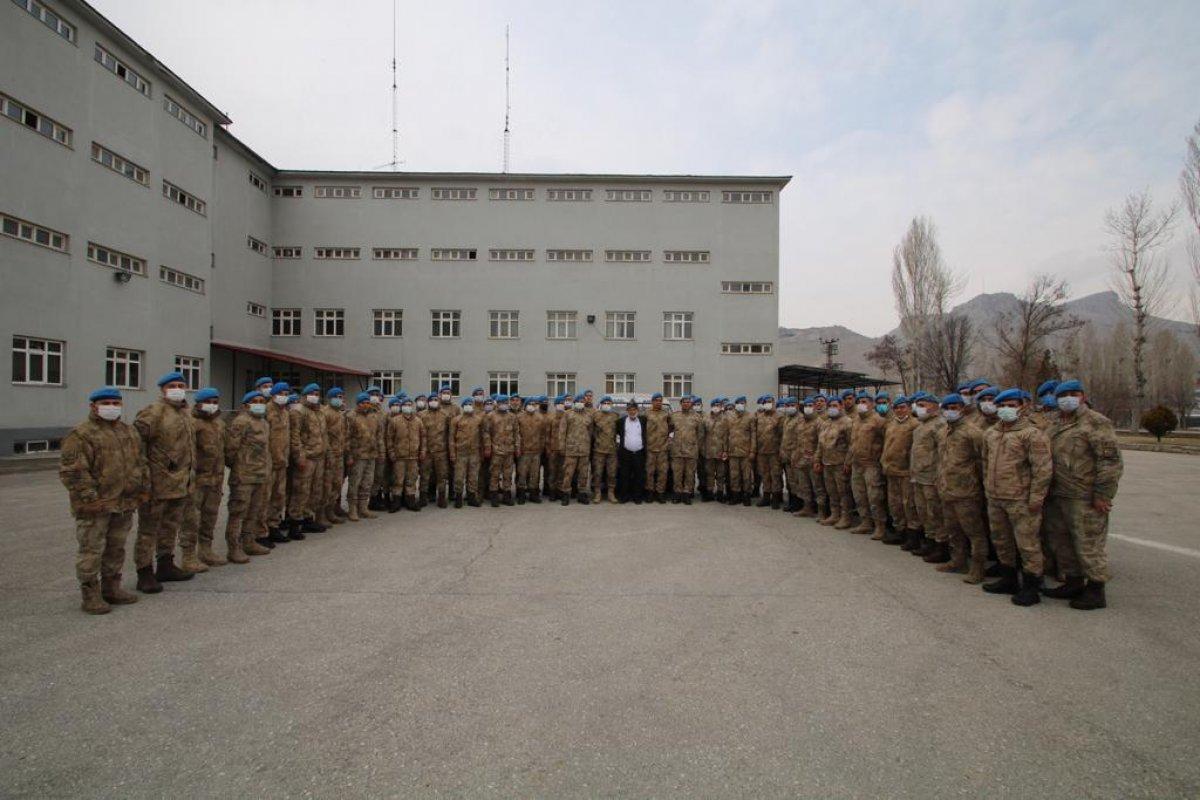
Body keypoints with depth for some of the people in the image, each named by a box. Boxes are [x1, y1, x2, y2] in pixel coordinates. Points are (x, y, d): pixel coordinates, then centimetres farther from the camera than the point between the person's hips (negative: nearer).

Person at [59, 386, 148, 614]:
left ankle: (111, 588, 27)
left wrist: (144, 489, 12)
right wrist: (90, 497, -18)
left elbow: (141, 463, 19)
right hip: (95, 507, -7)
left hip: (124, 505, 7)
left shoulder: (129, 432, 14)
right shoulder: (81, 435, -9)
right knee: (91, 550, 0)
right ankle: (91, 596, 8)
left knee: (116, 548, 15)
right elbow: (71, 471, -14)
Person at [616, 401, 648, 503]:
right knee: (624, 476, 2)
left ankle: (637, 497, 11)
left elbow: (645, 436, 14)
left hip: (639, 453, 1)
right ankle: (623, 496, 11)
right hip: (626, 453, -1)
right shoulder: (622, 421, 4)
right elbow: (617, 434, 11)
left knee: (639, 476, 3)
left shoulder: (643, 421, 7)